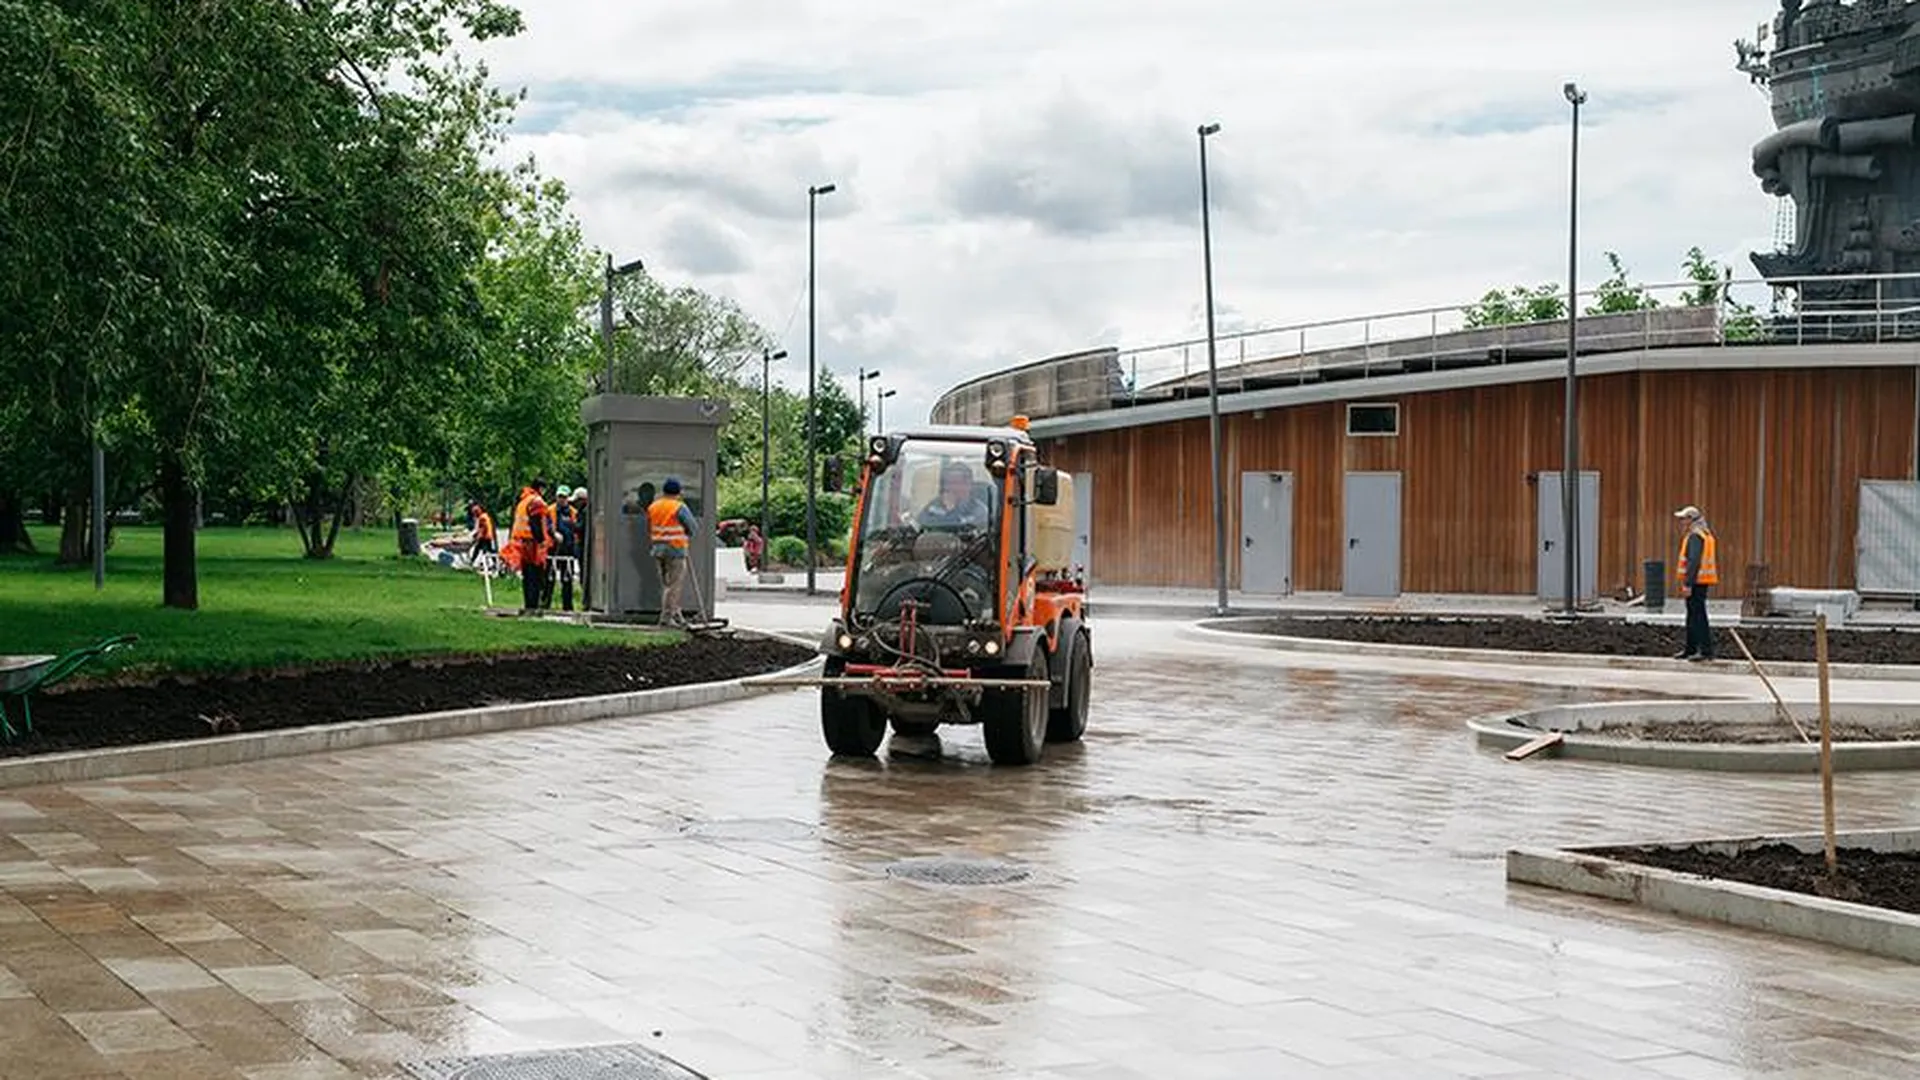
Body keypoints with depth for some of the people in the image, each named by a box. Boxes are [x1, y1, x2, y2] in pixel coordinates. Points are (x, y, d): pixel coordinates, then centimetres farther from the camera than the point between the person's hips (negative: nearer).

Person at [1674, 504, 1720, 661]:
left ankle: (1706, 650, -9)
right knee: (1693, 615, 16)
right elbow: (1715, 559, 20)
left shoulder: (1695, 536, -16)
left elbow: (1693, 561, -23)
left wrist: (1687, 584, -24)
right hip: (1704, 581, 10)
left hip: (1696, 581, -10)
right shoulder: (1707, 534, 17)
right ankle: (1690, 649, 23)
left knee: (1698, 615, -9)